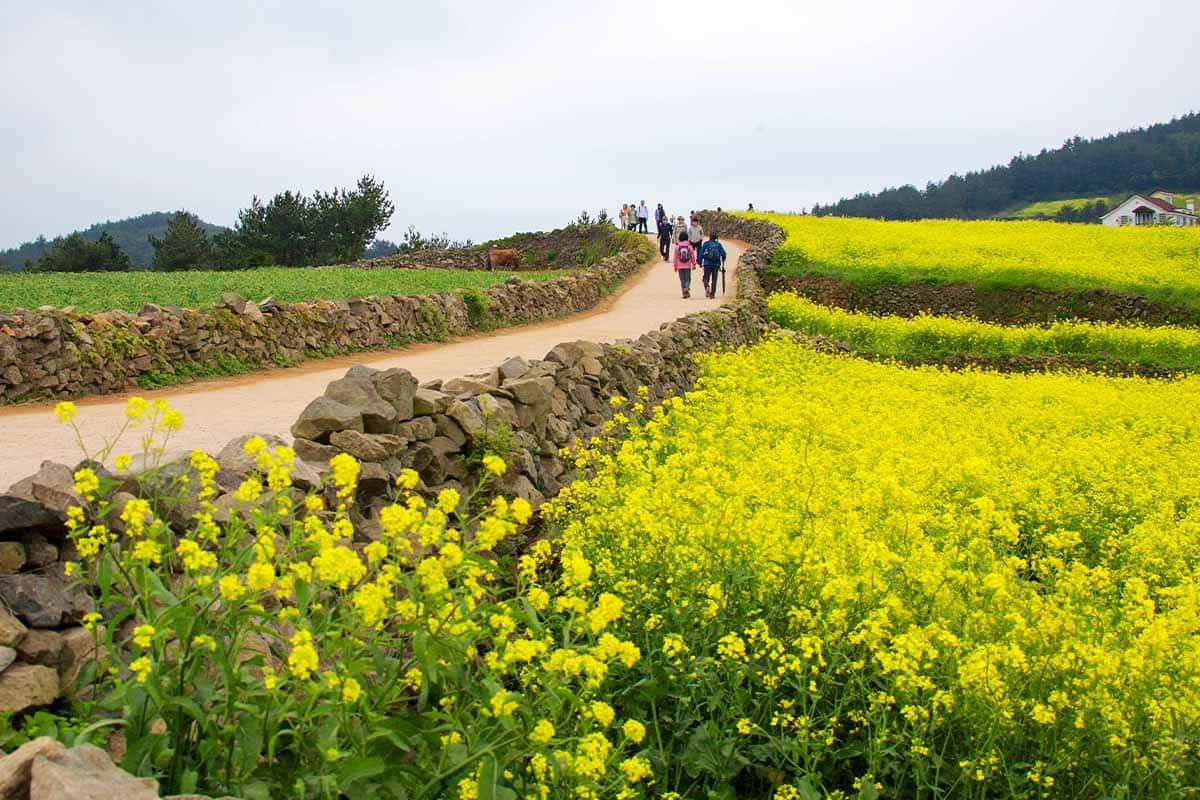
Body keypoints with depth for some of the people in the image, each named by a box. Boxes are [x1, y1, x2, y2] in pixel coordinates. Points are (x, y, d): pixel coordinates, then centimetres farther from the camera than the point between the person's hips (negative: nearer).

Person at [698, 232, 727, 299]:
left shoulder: (706, 244, 2)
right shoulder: (719, 244, 6)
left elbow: (701, 254, 0)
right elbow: (724, 254, 3)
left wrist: (700, 262, 10)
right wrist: (723, 262, 19)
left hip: (707, 264, -1)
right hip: (716, 265, 1)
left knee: (706, 278, 7)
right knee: (714, 280, 8)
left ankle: (707, 287, -24)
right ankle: (712, 294, 5)